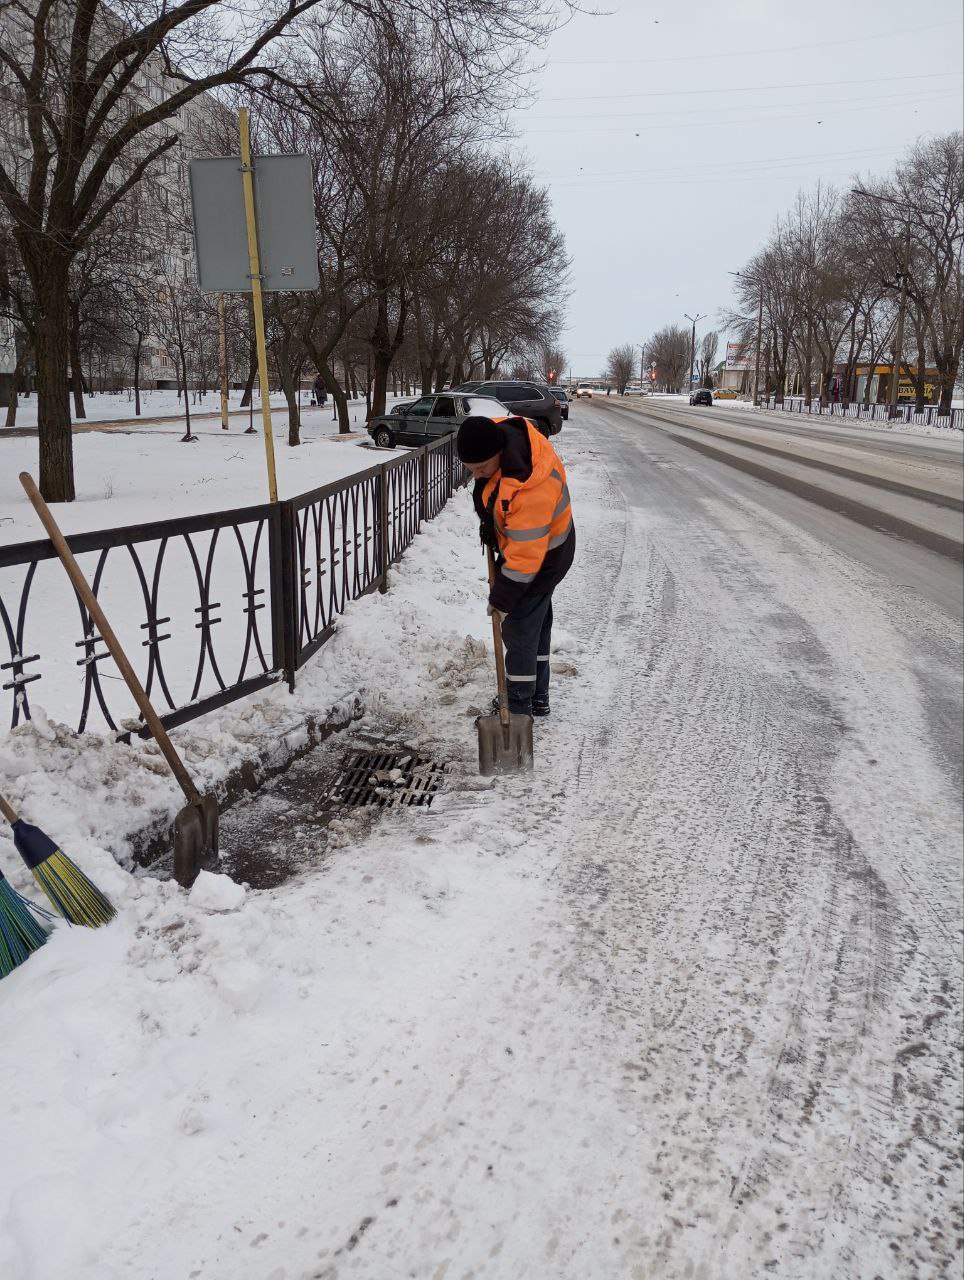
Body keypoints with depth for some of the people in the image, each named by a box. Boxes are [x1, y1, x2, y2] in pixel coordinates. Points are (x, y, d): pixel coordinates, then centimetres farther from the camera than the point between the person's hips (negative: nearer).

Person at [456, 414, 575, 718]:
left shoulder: (528, 492, -41)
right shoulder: (500, 431, -14)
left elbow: (525, 558, -33)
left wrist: (501, 598, -21)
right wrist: (490, 522, 6)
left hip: (540, 560, -10)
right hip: (526, 544, 10)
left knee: (519, 632, 0)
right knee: (537, 623, 20)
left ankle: (519, 709, 15)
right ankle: (538, 697, 35)